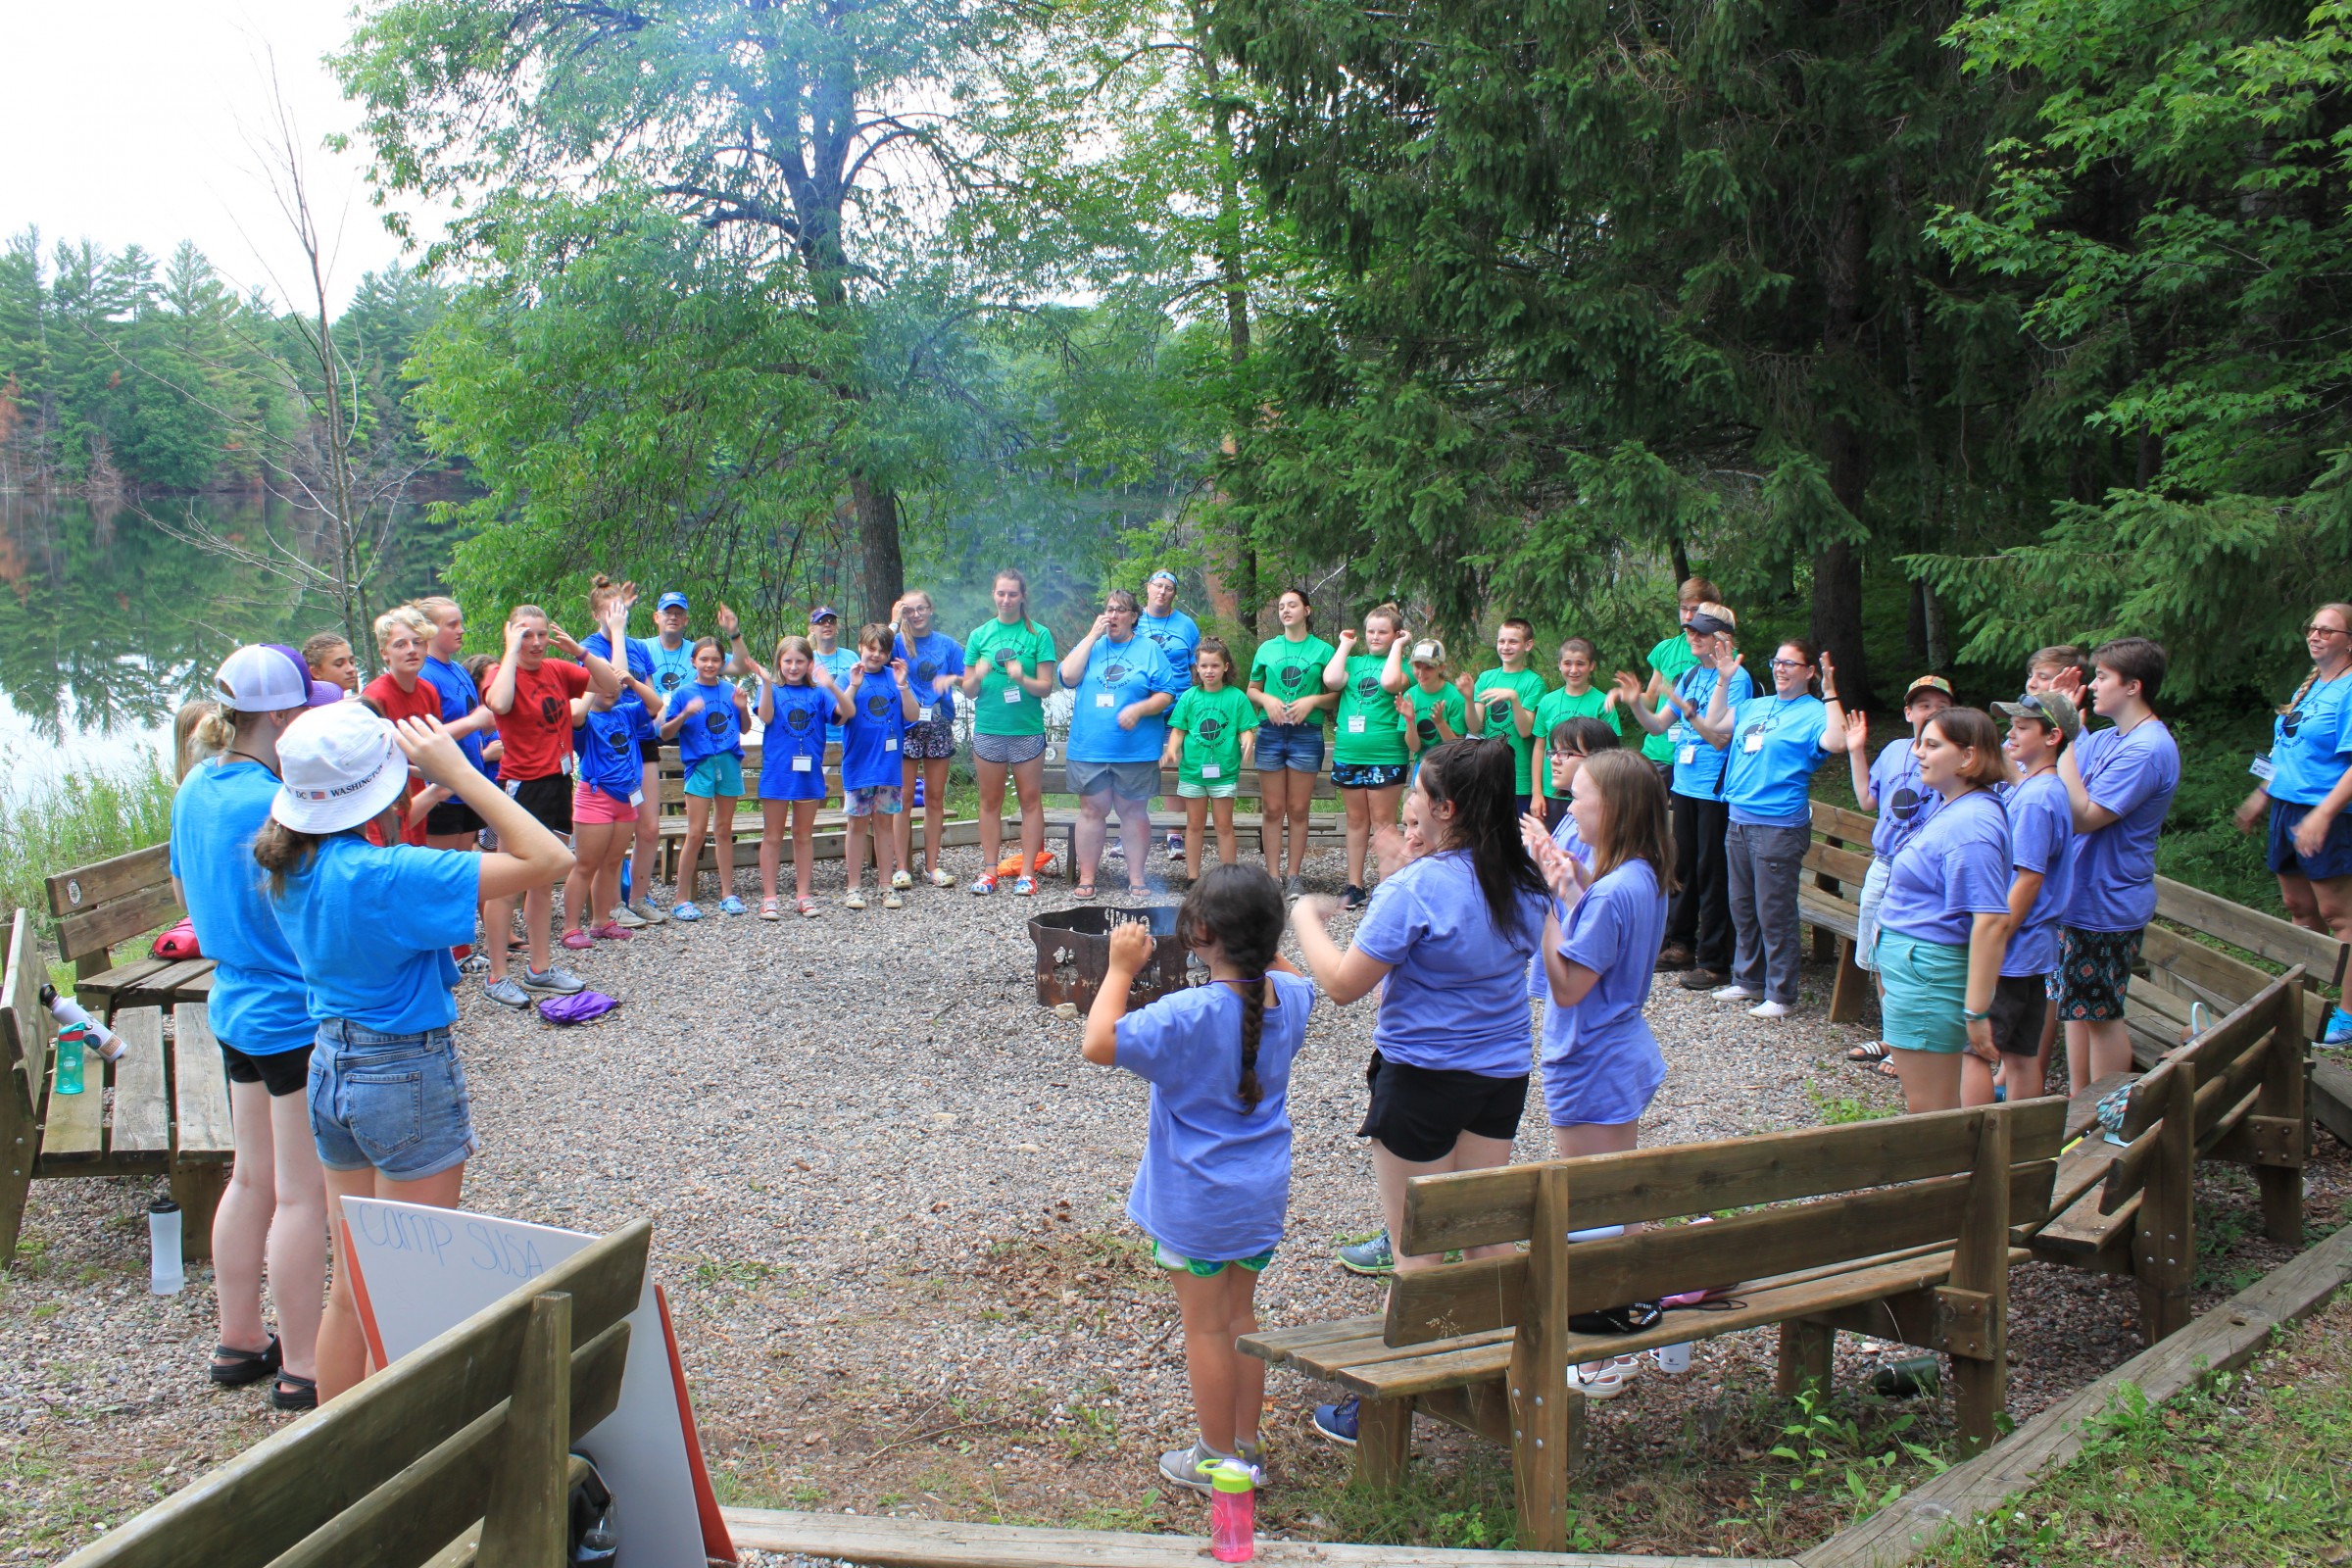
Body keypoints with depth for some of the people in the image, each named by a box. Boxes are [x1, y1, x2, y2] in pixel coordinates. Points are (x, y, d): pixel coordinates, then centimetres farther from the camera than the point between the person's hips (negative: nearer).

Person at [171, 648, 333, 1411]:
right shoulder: (272, 804, -23)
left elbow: (185, 892, 17)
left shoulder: (195, 791, 5)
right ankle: (302, 1367, 10)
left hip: (236, 1006, 9)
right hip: (298, 1017, -9)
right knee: (301, 1194, 1)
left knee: (252, 1178, 20)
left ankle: (238, 1340, 31)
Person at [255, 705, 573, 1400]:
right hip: (407, 1076, -8)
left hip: (332, 1067, 8)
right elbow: (548, 858, -29)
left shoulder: (291, 865, -2)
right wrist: (456, 771, -24)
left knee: (352, 1285, 19)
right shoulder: (381, 874, -25)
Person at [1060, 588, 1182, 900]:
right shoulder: (1089, 644, 10)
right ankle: (1086, 879, 9)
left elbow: (1166, 695, 0)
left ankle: (1136, 878, 13)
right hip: (1089, 747, 1)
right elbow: (1068, 677, -7)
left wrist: (1139, 709, -17)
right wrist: (1092, 636, -6)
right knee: (1092, 810, 3)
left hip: (1136, 750, -1)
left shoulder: (1149, 650, 5)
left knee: (1134, 812, 5)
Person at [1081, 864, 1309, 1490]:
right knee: (1240, 1314, 20)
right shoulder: (1289, 996, -5)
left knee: (1207, 1326, 7)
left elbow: (1099, 1044, -28)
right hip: (1263, 1196, 6)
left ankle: (1218, 1460, 18)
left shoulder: (1188, 1014, -26)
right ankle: (1245, 1444, 29)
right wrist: (1259, 941, 13)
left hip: (1195, 1203, -6)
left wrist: (1121, 968, -20)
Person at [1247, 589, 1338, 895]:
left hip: (1307, 733, -2)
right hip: (1271, 732, 2)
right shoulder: (1267, 649, 10)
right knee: (1272, 810, 2)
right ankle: (1273, 876, 7)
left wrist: (1312, 700, -15)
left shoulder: (1323, 650, 3)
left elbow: (1336, 694, 3)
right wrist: (1267, 700, -7)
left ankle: (1294, 876, 10)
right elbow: (1252, 689, 13)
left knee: (1298, 810, 3)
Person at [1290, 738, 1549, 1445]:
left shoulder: (1418, 888, -22)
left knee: (1416, 1251, 4)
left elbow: (1343, 985, -18)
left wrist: (1306, 920, -2)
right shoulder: (1524, 882, -1)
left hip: (1422, 1076, -6)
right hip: (1503, 1073, 6)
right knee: (1488, 1237, 17)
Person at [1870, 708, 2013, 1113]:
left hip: (1928, 976, -11)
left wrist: (1977, 1011, -27)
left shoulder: (1970, 825, -22)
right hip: (1913, 970, 11)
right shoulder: (1952, 810, 11)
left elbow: (1992, 922, -27)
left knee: (1928, 1112, -2)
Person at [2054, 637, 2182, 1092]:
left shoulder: (2148, 750, -20)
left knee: (2101, 1013, 2)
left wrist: (2066, 744, -22)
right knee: (2077, 1008, 16)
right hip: (2080, 897, 9)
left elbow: (2083, 816, -25)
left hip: (2108, 905, -9)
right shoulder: (2102, 740, 8)